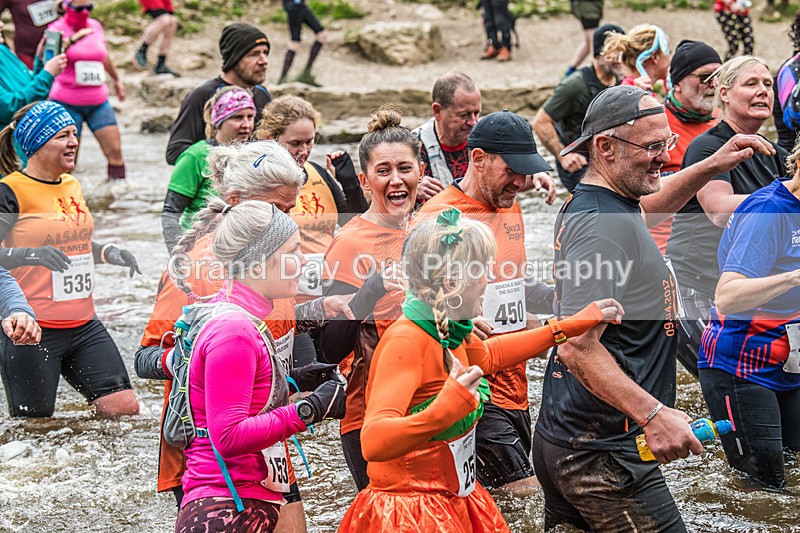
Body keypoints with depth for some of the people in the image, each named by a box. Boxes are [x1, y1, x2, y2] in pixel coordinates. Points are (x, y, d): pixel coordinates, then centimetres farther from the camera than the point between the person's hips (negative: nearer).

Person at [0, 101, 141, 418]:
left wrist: (110, 253, 9)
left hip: (83, 326, 7)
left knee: (125, 408, -3)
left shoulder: (72, 186, 12)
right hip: (33, 331, -6)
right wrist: (32, 254, -35)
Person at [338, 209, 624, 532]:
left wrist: (575, 324, 29)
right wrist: (444, 410, -52)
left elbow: (489, 355, 27)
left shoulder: (449, 332, 2)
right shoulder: (405, 341, -25)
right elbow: (374, 442, -36)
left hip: (454, 503, 9)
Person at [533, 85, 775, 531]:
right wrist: (653, 414, -32)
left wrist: (712, 166, 26)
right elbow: (577, 348, -27)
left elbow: (646, 207, 36)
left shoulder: (585, 205, 11)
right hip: (602, 457, -11)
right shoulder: (604, 230, -20)